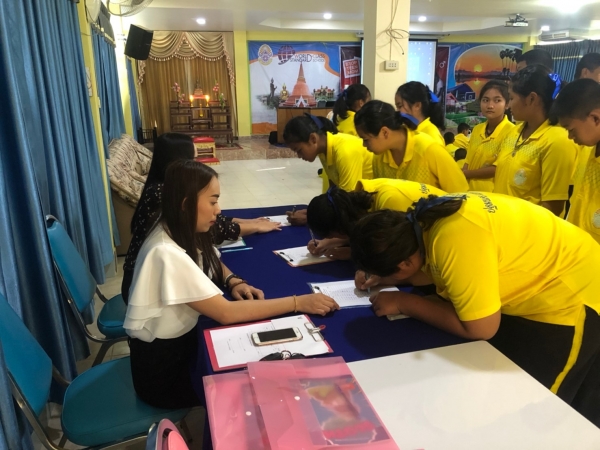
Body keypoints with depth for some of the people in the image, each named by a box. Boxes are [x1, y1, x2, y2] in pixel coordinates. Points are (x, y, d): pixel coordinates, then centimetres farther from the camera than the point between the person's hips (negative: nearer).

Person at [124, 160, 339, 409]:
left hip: (182, 339, 7)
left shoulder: (182, 232, -5)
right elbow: (226, 313, -33)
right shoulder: (167, 253, -31)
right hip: (161, 368, -7)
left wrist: (234, 282, -9)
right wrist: (297, 302, -30)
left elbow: (213, 264, 14)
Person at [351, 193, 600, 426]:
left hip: (568, 298, -8)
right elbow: (431, 268, 8)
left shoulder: (456, 240, -39)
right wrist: (380, 275, -7)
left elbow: (480, 328, -30)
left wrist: (403, 303, -22)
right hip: (535, 282, 8)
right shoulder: (423, 221, -12)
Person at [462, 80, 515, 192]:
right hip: (470, 190, 5)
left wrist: (463, 174, -9)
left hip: (493, 194, -5)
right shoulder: (476, 129, 8)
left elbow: (498, 169, -15)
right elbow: (468, 162, 9)